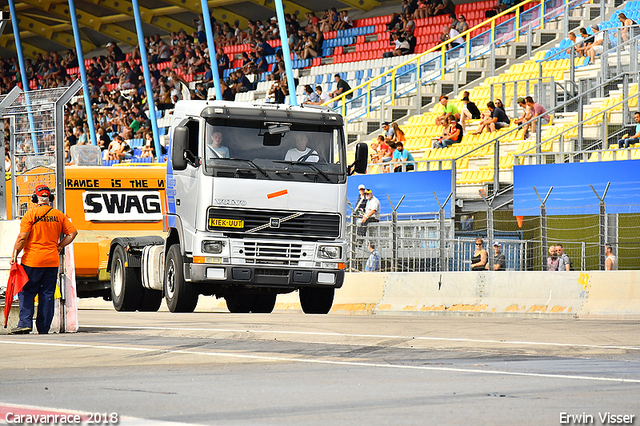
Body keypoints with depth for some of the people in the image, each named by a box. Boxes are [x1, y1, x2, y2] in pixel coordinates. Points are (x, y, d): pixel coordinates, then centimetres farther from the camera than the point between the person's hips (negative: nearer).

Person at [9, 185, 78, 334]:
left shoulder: (31, 214, -6)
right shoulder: (59, 215, 6)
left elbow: (22, 237, -12)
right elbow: (72, 232, 6)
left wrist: (14, 254, -5)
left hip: (32, 260, -4)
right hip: (52, 261, 4)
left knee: (26, 292, 2)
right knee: (47, 294, 8)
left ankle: (25, 323, -10)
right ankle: (44, 327, 8)